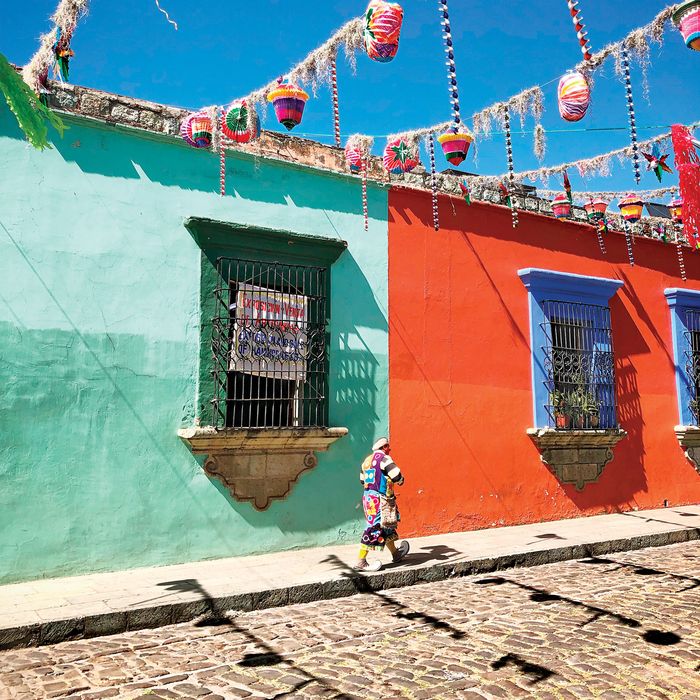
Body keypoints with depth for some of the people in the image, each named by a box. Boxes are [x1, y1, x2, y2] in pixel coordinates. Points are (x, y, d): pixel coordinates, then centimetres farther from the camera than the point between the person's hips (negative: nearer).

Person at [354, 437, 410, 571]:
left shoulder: (367, 460, 14)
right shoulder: (384, 458, -11)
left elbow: (363, 480, 21)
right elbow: (397, 476, -18)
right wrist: (400, 481, 4)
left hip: (368, 498, 9)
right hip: (379, 499, -9)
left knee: (386, 525, 21)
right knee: (374, 529, -8)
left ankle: (395, 553, 36)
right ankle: (361, 562, -9)